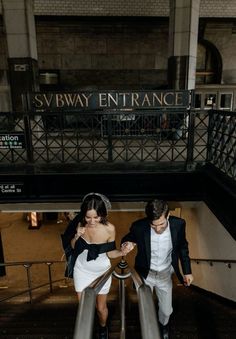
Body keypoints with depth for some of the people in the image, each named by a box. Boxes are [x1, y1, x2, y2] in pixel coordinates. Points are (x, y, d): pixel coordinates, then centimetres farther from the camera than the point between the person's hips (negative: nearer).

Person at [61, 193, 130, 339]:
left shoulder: (109, 229, -25)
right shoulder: (80, 224, -20)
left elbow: (110, 253, -11)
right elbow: (72, 247, -5)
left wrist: (122, 252, -32)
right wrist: (77, 236, -26)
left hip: (101, 271, -1)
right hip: (82, 270, 2)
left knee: (101, 307, 16)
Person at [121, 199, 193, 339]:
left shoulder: (178, 224, -23)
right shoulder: (139, 226, -29)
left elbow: (182, 247, -3)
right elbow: (127, 238, -7)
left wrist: (187, 271, 0)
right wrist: (127, 244, -30)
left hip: (165, 274, 1)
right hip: (145, 274, -1)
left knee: (166, 310, 17)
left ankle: (163, 324, 54)